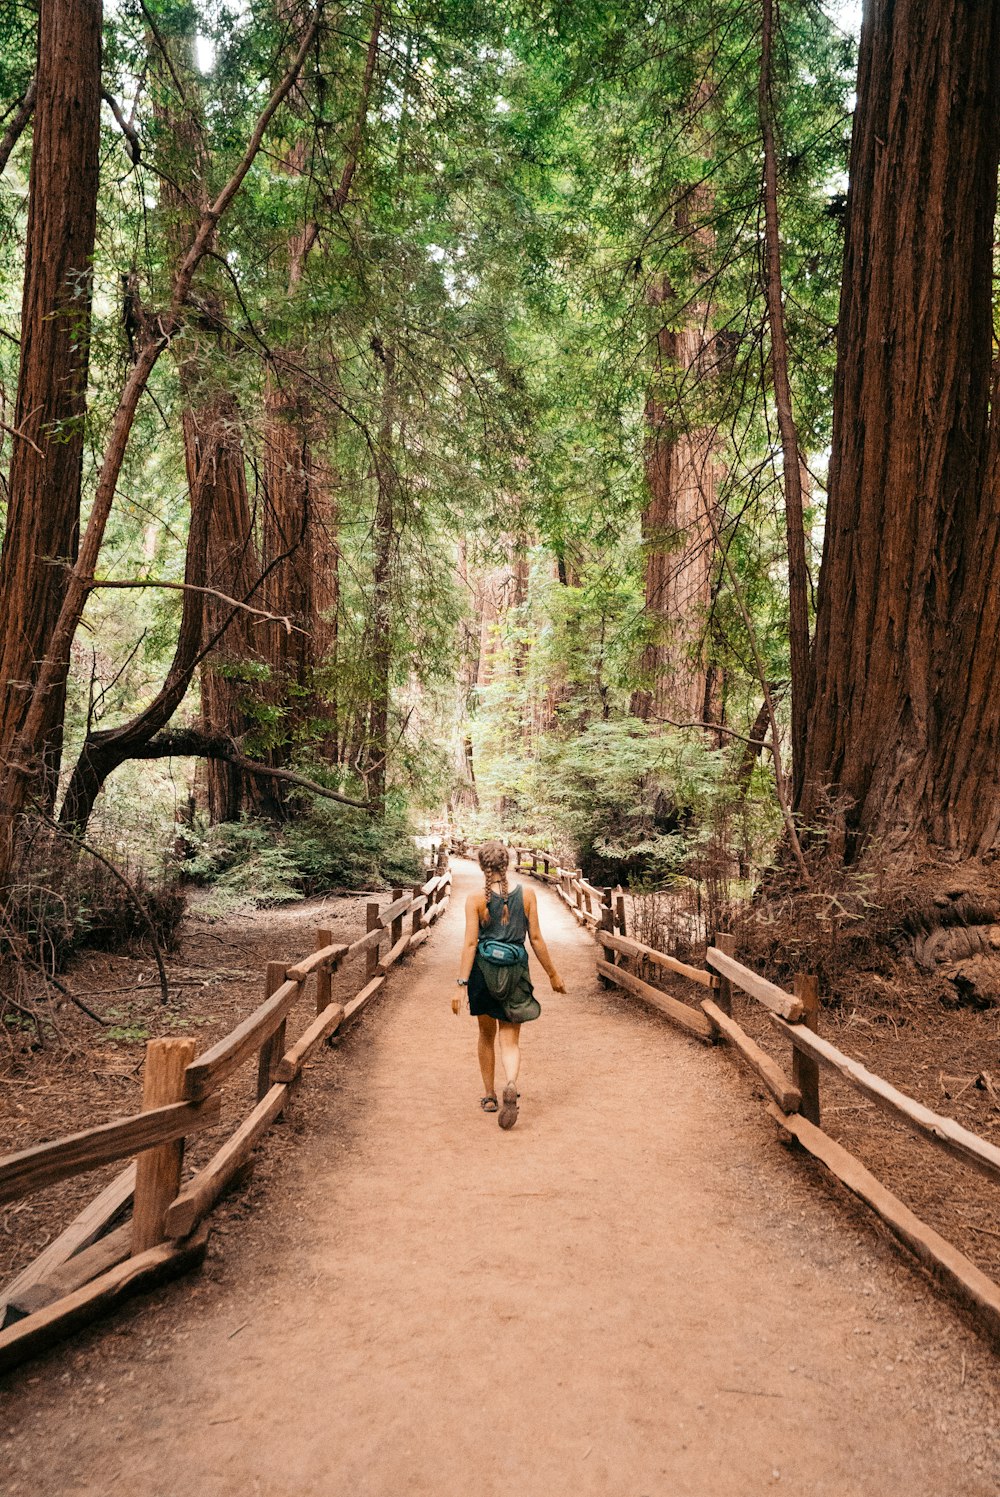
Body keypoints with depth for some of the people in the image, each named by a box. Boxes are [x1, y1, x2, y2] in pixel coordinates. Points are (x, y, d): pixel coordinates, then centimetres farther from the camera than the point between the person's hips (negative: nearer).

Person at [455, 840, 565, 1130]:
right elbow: (536, 938, 1)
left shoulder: (475, 898, -7)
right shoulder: (526, 894, -1)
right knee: (510, 1040, 5)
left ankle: (489, 1096, 29)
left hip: (484, 970, 0)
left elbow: (470, 943, -10)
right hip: (515, 970, 0)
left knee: (486, 1035, 20)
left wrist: (461, 983, -9)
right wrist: (553, 975, 11)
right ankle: (510, 1084, -23)